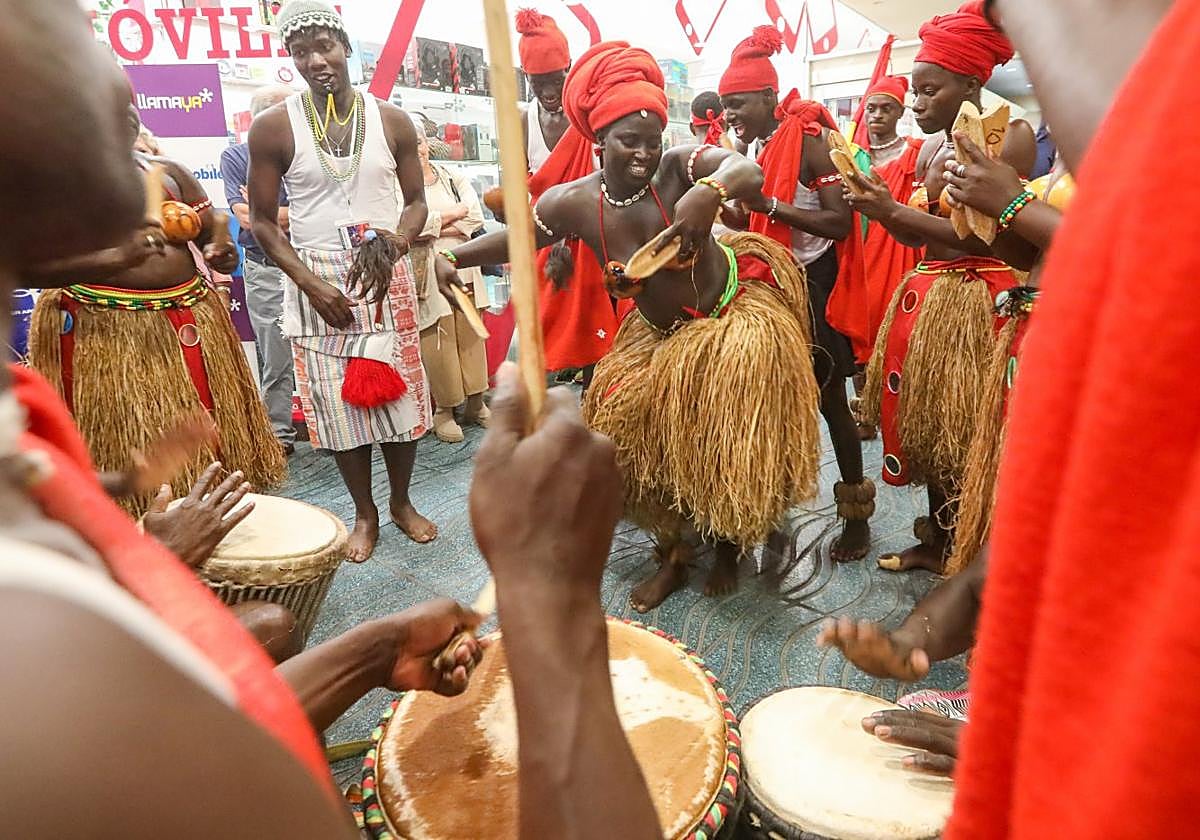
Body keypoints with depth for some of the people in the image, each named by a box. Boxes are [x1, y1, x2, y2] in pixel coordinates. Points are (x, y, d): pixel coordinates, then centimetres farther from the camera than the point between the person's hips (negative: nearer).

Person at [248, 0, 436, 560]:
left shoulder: (391, 121, 2)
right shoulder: (273, 127, -3)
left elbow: (417, 200, 7)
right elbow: (263, 221, -1)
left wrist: (400, 237, -16)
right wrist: (312, 284, -12)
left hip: (388, 276, 2)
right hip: (316, 281, -1)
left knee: (399, 390, 6)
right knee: (337, 398, 4)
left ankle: (401, 501, 26)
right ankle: (364, 513, 22)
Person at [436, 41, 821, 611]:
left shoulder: (679, 167, -22)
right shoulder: (574, 202, -14)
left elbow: (748, 171, -37)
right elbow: (516, 237, -1)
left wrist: (711, 190, -58)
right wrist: (451, 259, -14)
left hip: (734, 318, -3)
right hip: (659, 336, 4)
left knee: (728, 447, -2)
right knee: (643, 444, 5)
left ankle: (728, 547, 28)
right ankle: (672, 556, 28)